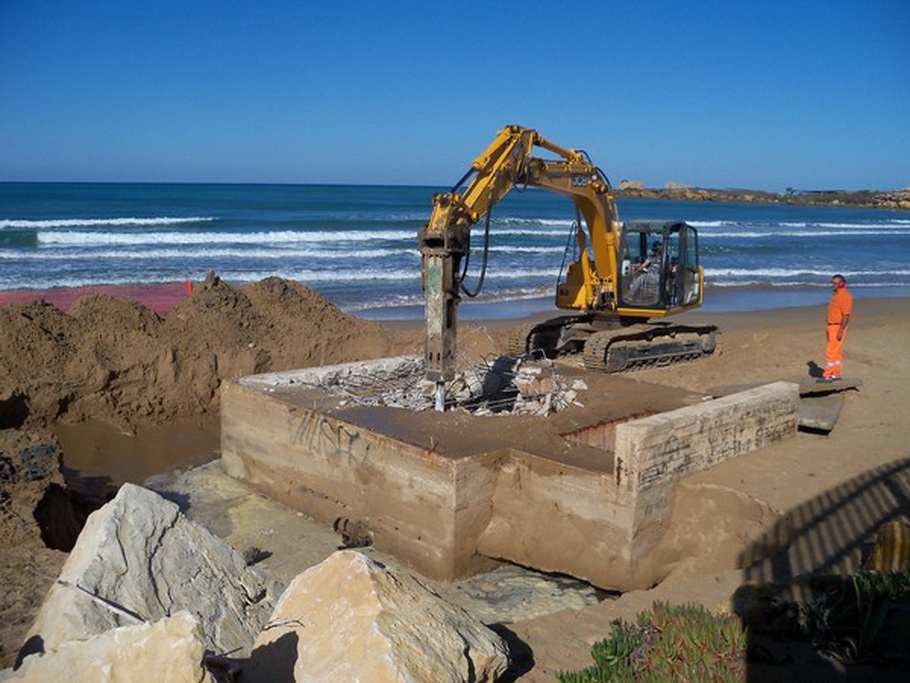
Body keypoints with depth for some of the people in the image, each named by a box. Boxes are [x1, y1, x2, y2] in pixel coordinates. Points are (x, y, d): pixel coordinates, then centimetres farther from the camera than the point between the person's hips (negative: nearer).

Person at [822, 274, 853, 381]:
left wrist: (841, 331, -24)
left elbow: (846, 314, -20)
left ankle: (828, 375, -11)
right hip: (832, 326, 10)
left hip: (839, 327, -10)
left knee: (832, 352, -11)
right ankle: (837, 374, 18)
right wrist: (828, 328, 19)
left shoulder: (845, 295, -16)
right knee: (836, 352, 13)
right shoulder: (836, 295, 15)